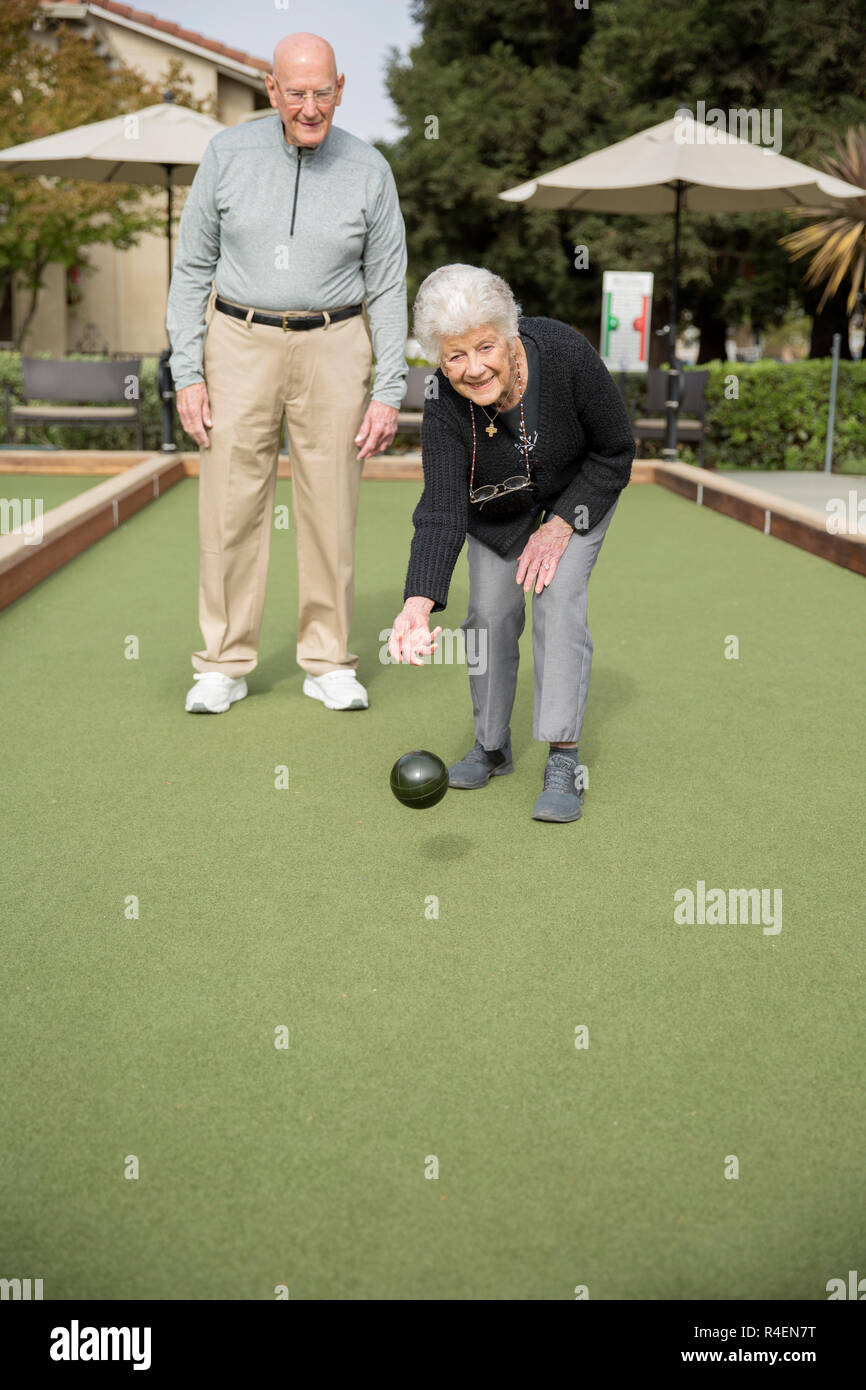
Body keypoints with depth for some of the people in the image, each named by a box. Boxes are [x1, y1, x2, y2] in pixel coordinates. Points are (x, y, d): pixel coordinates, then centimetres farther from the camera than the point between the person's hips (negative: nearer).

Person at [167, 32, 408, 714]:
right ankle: (225, 664, 11)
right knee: (231, 509, -1)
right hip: (240, 345, 0)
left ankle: (329, 663, 15)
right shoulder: (228, 154, 0)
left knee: (331, 510, 2)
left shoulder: (369, 170, 0)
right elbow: (193, 267, 3)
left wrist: (388, 391, -3)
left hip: (333, 349, 0)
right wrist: (188, 373, -4)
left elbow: (388, 289, 4)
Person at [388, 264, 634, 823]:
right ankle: (493, 747, 17)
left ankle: (564, 765, -16)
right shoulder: (445, 406, -31)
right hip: (496, 505, 2)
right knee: (491, 609, -4)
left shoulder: (565, 352, -36)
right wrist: (419, 603, -53)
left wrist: (561, 525, -25)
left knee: (558, 599, -18)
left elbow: (617, 452, -21)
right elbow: (441, 513, -38)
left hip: (581, 488, -2)